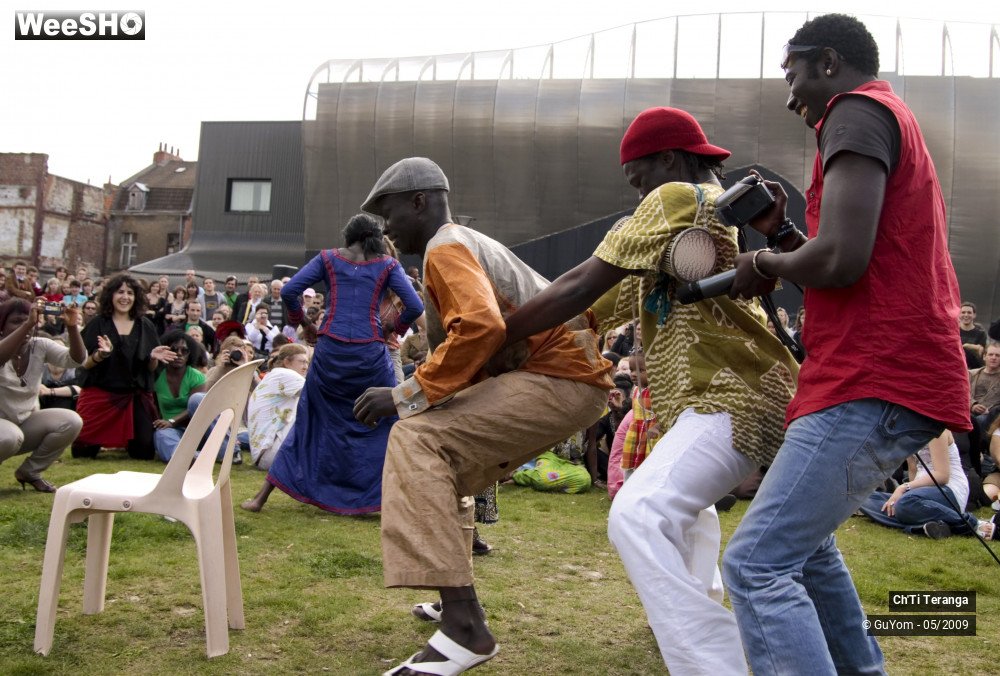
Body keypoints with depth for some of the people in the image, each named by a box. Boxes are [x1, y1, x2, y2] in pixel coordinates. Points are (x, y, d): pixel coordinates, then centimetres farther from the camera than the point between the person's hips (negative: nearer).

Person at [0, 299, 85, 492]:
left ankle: (29, 471, 1)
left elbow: (76, 359, -18)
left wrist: (72, 327, -34)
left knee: (72, 422, -19)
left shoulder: (40, 346, -3)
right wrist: (28, 324, -50)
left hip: (26, 422, 5)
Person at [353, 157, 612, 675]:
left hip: (561, 377, -11)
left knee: (417, 439, -21)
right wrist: (425, 396, 17)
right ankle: (457, 602, 27)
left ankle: (464, 629, -29)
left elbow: (481, 326, -26)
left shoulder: (446, 247, -7)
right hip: (570, 375, 11)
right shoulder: (472, 244, 24)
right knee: (446, 459, 23)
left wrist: (407, 396, -22)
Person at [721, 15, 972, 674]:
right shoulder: (891, 120, 25)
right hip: (897, 377, 11)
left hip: (875, 385, -11)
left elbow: (840, 260, -21)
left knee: (756, 565, -14)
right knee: (802, 539, 24)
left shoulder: (856, 110, -7)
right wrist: (781, 234, 14)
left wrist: (766, 261, -3)